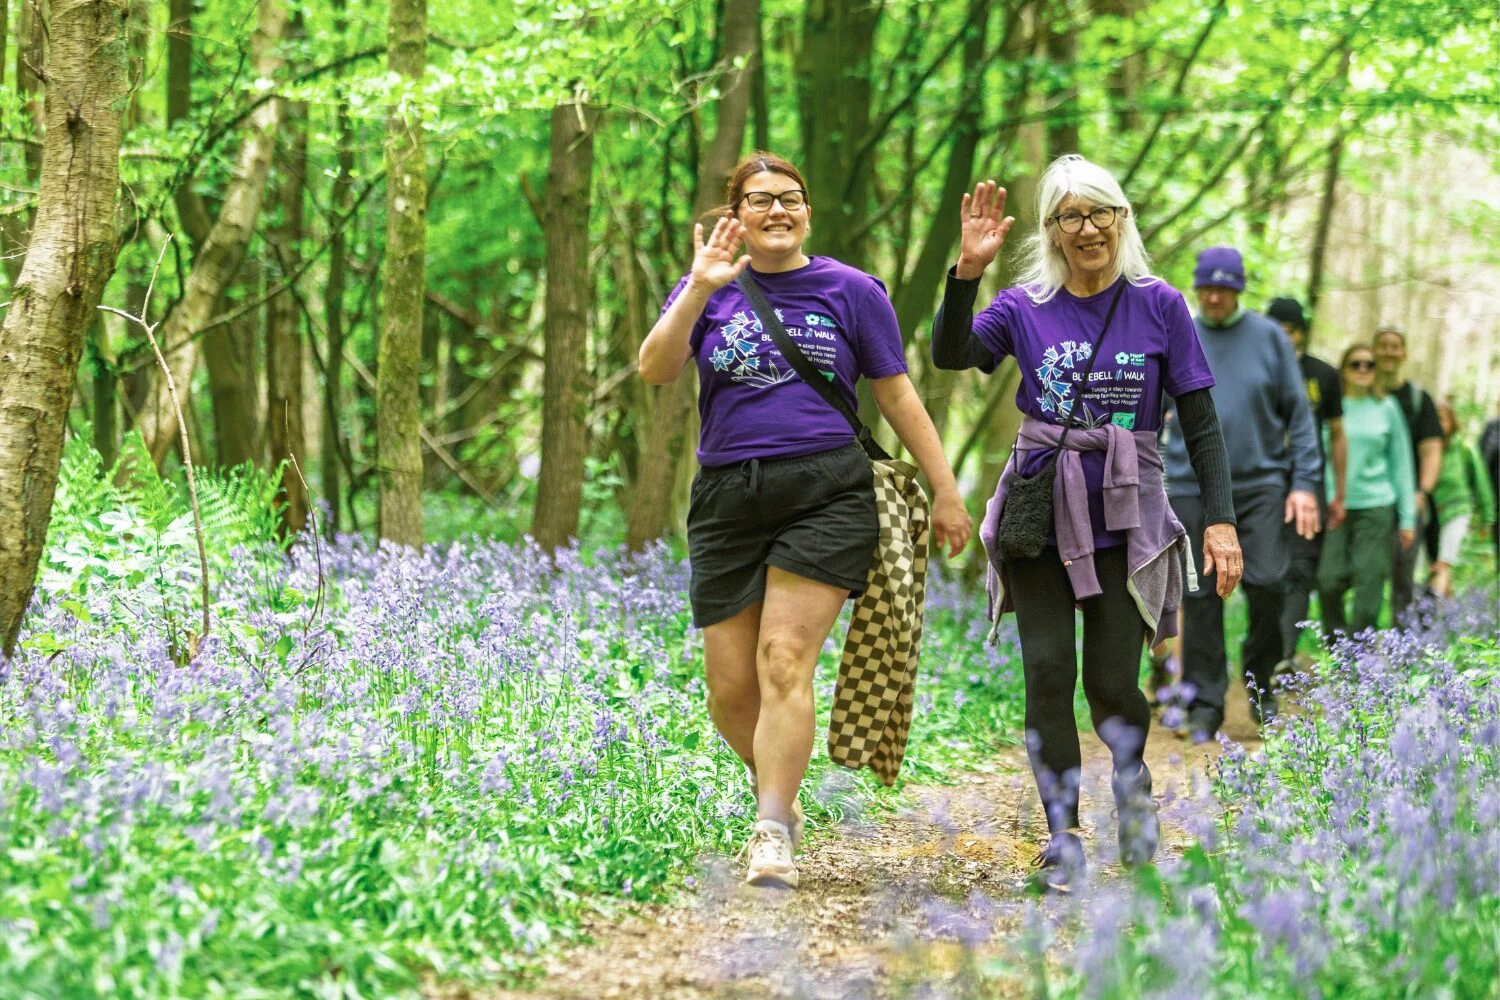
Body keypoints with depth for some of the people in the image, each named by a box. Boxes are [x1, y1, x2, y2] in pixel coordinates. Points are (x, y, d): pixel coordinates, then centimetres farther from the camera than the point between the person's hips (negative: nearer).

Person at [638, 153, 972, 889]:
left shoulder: (851, 291, 8)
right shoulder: (708, 289, 10)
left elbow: (897, 395, 11)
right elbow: (654, 370, -6)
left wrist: (946, 491, 8)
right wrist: (698, 291, -18)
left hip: (825, 495, -2)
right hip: (727, 498, 2)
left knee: (784, 663, -15)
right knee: (730, 689, 2)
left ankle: (772, 834, -13)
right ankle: (777, 790, 29)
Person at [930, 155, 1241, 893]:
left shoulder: (1159, 306, 1)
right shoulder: (1026, 307, 3)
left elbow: (1200, 422, 1)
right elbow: (950, 356, -14)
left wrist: (1222, 519, -5)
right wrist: (968, 270, -26)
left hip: (1124, 517, -1)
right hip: (1040, 509, 1)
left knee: (1111, 685, -3)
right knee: (1048, 672, -5)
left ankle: (1132, 783, 28)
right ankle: (1063, 835, 5)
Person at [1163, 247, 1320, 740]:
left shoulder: (1269, 337, 4)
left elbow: (1299, 415, 5)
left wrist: (1305, 482, -3)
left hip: (1261, 482, -1)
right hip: (1192, 488, 1)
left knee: (1266, 584, -11)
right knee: (1200, 597, 1)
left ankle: (1260, 681, 12)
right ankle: (1205, 703, 9)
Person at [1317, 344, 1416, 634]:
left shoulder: (1387, 408, 9)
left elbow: (1401, 463, 12)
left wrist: (1408, 517, 8)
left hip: (1376, 506, 1)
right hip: (1334, 505, -1)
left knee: (1368, 585, -5)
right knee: (1329, 581, -9)